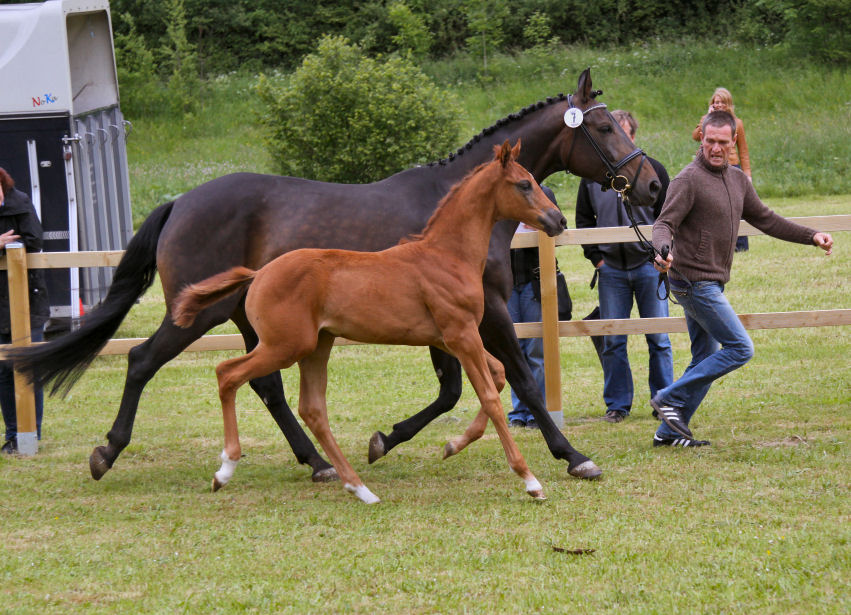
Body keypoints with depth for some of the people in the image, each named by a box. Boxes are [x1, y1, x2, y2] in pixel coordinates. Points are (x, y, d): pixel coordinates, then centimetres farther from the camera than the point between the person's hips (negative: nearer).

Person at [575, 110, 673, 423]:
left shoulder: (652, 170, 1)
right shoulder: (592, 174, 6)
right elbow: (583, 220, 12)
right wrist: (596, 257, 3)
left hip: (648, 265, -2)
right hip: (610, 268, 2)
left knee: (658, 339, 2)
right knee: (611, 341, 3)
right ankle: (617, 404, 12)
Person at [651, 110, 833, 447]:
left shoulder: (737, 180, 13)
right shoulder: (688, 180, -13)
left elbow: (765, 219, 21)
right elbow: (665, 223, -20)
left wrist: (811, 236, 15)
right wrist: (663, 250, -42)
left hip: (711, 284, 9)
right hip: (694, 281, -9)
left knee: (707, 360, 10)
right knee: (740, 348, -11)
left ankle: (669, 432, 14)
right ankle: (669, 398, -9)